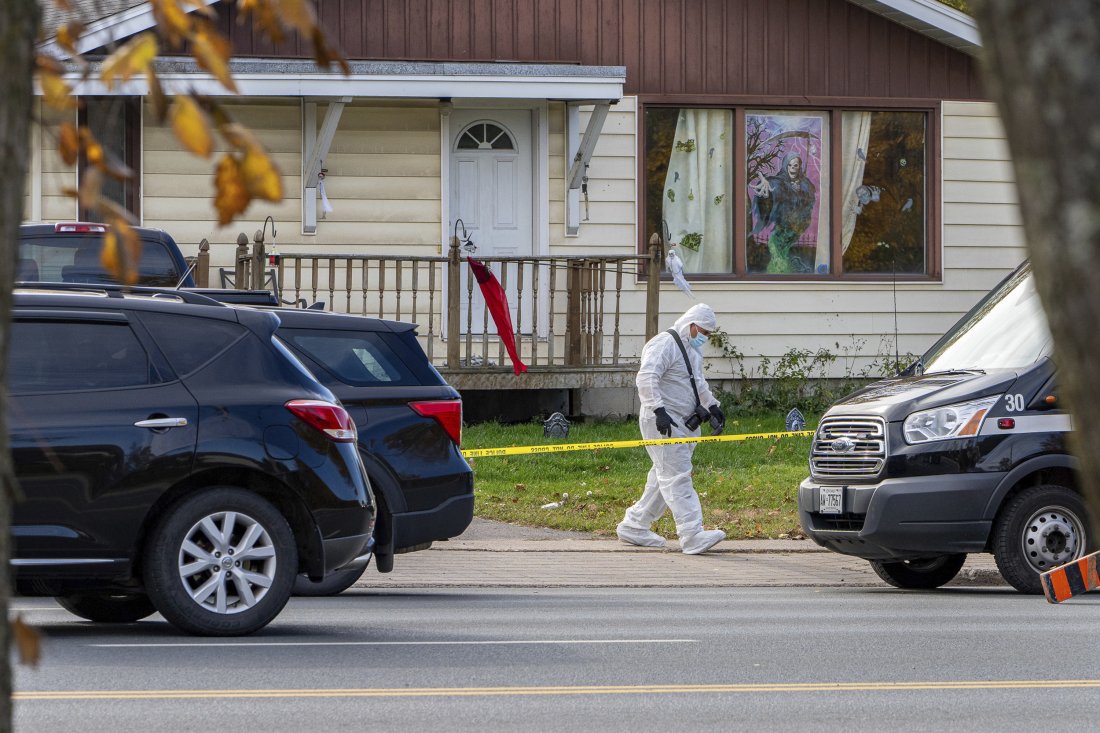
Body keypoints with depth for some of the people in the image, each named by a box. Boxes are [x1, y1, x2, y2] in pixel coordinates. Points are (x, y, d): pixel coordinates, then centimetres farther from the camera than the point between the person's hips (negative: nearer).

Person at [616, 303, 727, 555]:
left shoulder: (693, 349, 19)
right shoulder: (664, 345, -14)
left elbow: (698, 382, 34)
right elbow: (646, 379, -25)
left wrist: (712, 406, 22)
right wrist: (659, 411, -33)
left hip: (683, 423, 10)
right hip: (662, 422, -10)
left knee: (663, 478, 13)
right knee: (677, 477, -13)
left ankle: (634, 526, 23)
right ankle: (692, 535, -20)